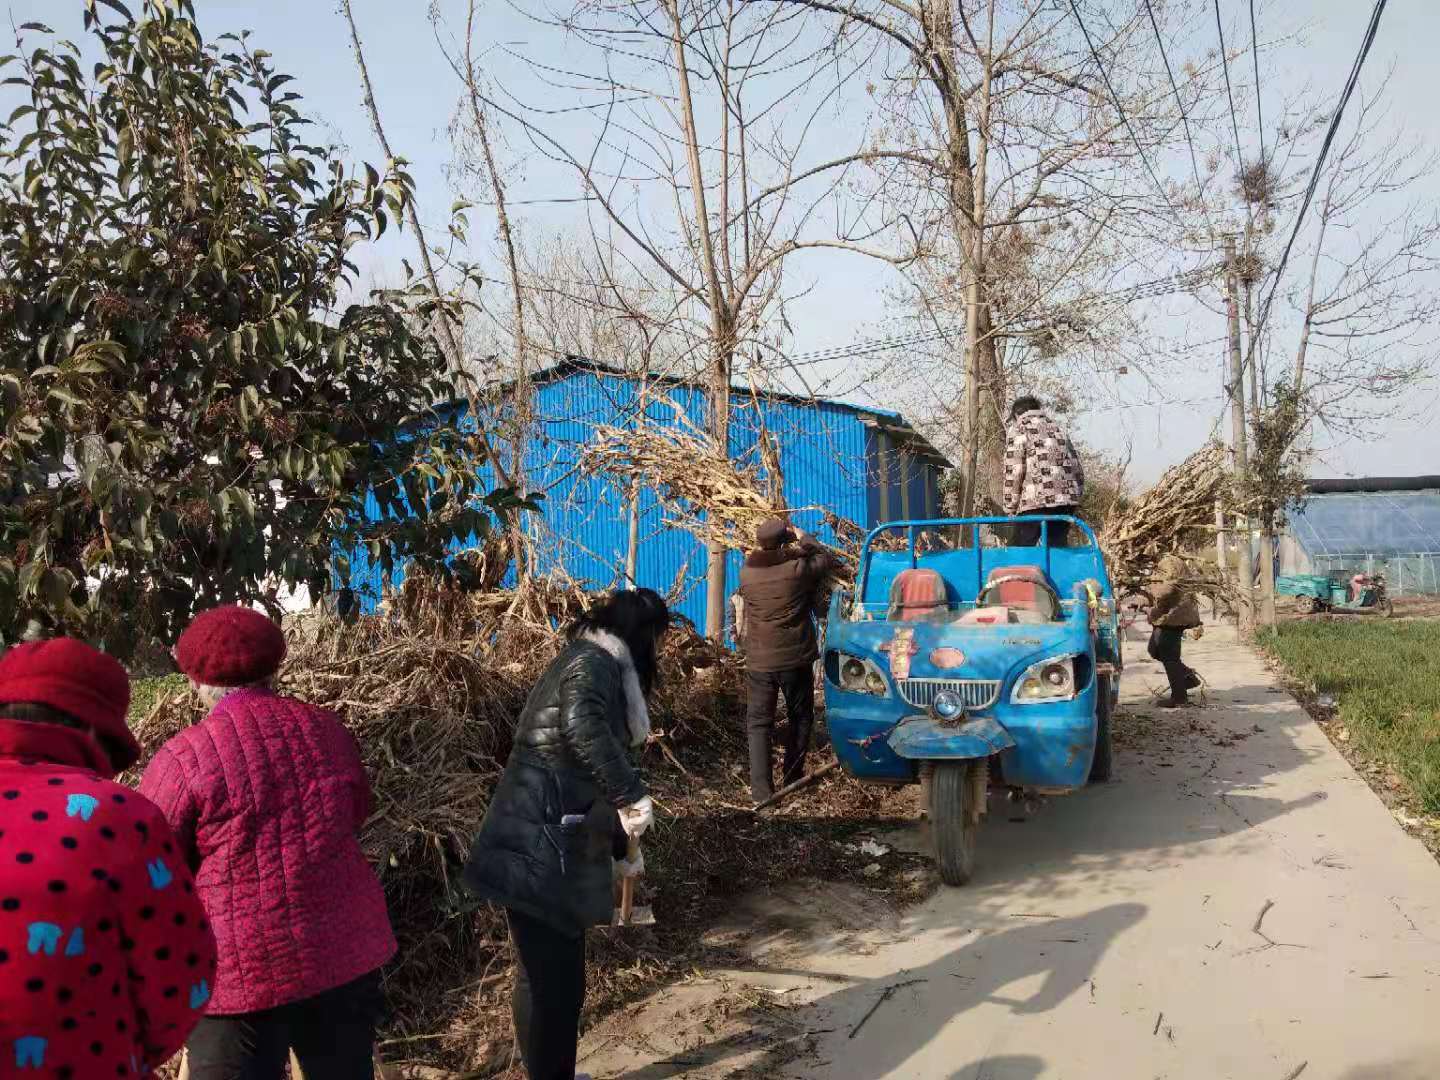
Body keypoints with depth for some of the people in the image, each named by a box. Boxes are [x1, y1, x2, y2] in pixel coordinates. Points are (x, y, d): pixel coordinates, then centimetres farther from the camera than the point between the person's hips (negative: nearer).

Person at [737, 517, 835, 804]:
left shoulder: (746, 572, -6)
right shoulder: (799, 568, -14)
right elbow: (827, 558, 4)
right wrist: (803, 538, 13)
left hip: (759, 662, 1)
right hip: (795, 659, -1)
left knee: (758, 723, 6)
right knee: (801, 717, 19)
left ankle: (761, 789, -2)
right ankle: (792, 778, 26)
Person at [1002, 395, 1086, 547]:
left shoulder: (1019, 429, 5)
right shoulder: (1057, 428, 24)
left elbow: (1013, 470, -6)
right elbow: (1077, 468, 18)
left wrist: (1010, 507, 0)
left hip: (1036, 501, -6)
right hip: (1066, 500, 6)